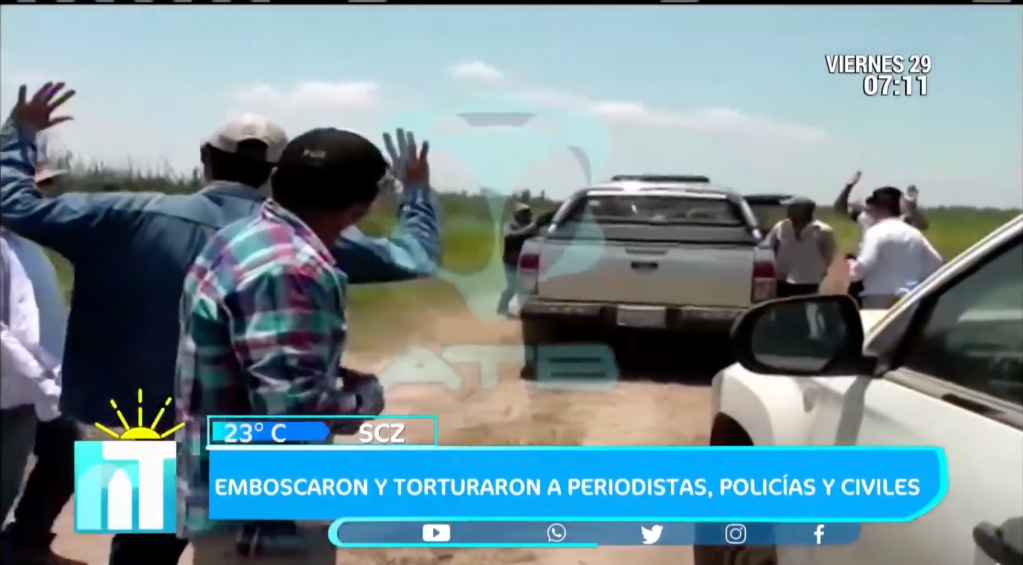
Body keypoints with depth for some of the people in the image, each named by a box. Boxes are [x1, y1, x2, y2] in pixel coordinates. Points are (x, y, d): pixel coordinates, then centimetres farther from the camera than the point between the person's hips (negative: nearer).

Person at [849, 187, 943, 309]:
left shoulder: (877, 232, -11)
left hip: (880, 300, -8)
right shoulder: (914, 233, 13)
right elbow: (935, 263, 18)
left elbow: (862, 268, -20)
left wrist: (852, 266, 0)